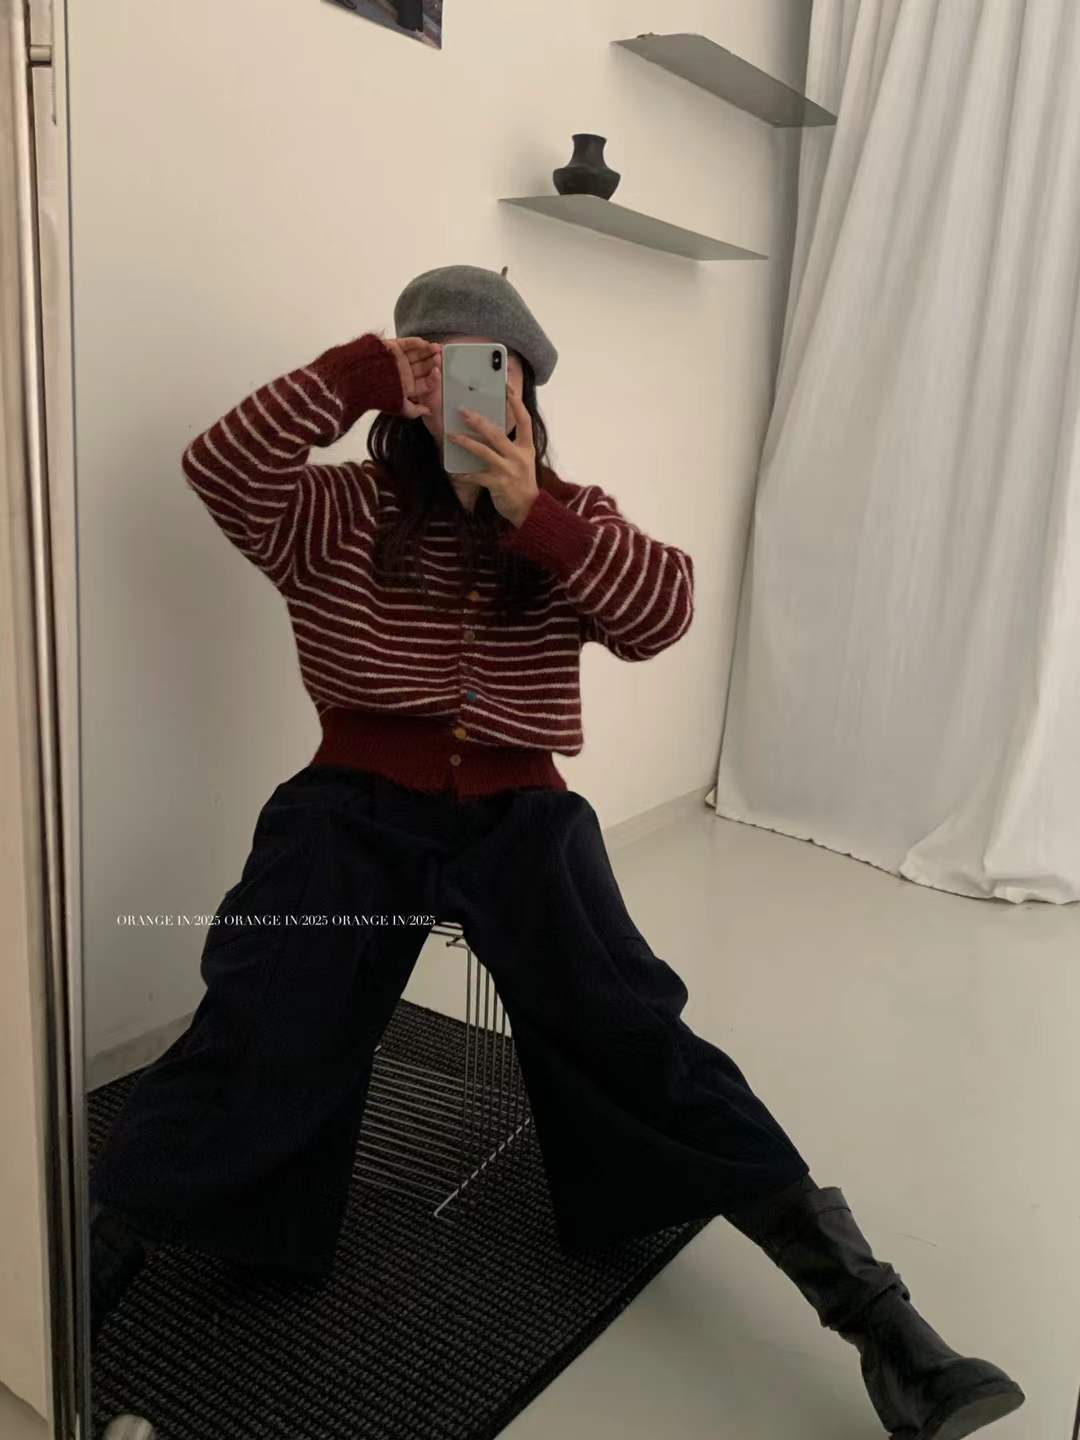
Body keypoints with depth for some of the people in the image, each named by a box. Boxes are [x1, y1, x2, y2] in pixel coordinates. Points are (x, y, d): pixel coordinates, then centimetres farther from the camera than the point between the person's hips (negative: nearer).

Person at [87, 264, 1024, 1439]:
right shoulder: (341, 514, 5)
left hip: (518, 815, 0)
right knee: (253, 1043, -18)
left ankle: (870, 1310, -10)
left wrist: (532, 517, -23)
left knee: (637, 1042, -13)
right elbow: (219, 470, -13)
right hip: (357, 808, 1)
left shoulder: (575, 518, 8)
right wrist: (363, 369, -18)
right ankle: (82, 1274, -4)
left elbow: (665, 614, -11)